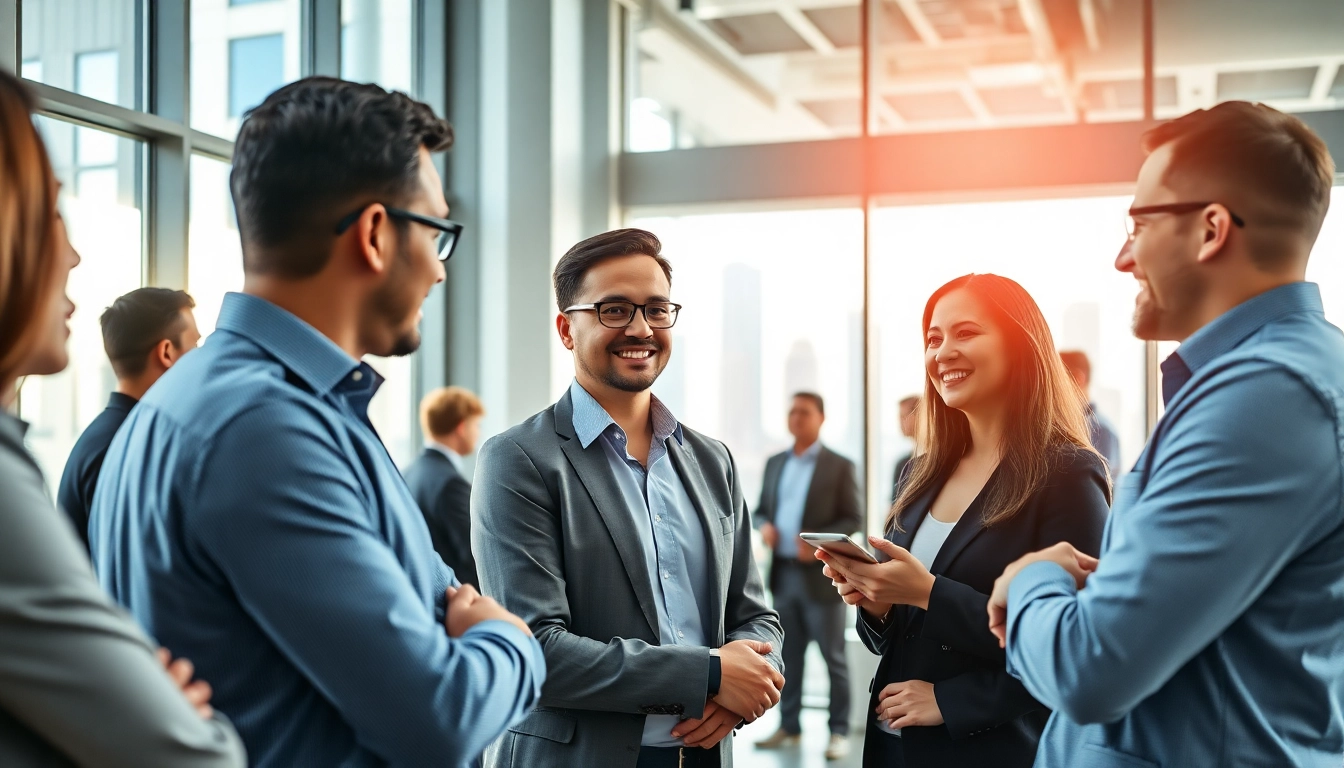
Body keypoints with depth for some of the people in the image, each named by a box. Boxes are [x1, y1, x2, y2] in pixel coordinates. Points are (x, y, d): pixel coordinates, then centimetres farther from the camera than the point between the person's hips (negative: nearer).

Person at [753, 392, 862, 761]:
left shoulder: (839, 466, -3)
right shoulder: (775, 463, 13)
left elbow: (854, 519, -6)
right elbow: (761, 508, 18)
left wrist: (818, 541, -21)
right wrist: (765, 526, -5)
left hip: (821, 575, -5)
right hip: (783, 574, 5)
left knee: (833, 657, 2)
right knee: (788, 656, 12)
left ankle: (839, 732, 10)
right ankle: (789, 727, 21)